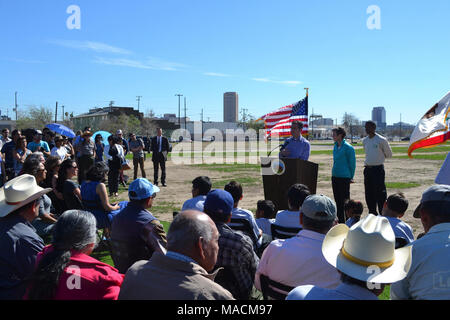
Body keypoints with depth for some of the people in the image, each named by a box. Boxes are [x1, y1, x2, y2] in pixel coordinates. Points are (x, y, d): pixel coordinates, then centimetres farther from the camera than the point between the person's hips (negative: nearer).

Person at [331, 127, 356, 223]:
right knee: (337, 201, 13)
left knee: (345, 201, -1)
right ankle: (340, 221, 24)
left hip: (344, 177, -8)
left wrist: (351, 177, -4)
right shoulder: (335, 146, 11)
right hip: (335, 176, 8)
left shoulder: (348, 147, -12)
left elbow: (352, 163, -8)